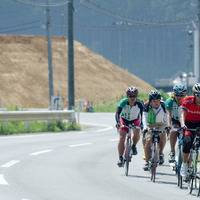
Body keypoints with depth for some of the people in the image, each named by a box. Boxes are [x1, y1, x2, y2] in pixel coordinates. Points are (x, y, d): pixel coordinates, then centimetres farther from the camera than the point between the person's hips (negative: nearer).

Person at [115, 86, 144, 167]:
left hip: (135, 121, 0)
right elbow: (117, 113, -33)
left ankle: (134, 146, 1)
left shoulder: (140, 103, -26)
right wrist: (118, 122, -49)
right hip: (124, 120, 0)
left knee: (136, 133, -29)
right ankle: (120, 158, -10)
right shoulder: (123, 102, -27)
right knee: (122, 137, -16)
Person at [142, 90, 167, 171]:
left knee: (162, 136, -30)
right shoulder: (147, 106, -17)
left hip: (161, 125, 0)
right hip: (150, 125, 0)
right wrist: (145, 127, -45)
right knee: (149, 140, -24)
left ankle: (160, 154, -5)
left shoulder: (163, 106, -15)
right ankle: (147, 162, -17)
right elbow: (144, 117, -29)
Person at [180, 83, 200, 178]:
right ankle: (184, 166, -13)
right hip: (188, 124, -2)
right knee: (187, 142, -28)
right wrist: (183, 126, -53)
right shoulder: (187, 101, -22)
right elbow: (182, 114, -33)